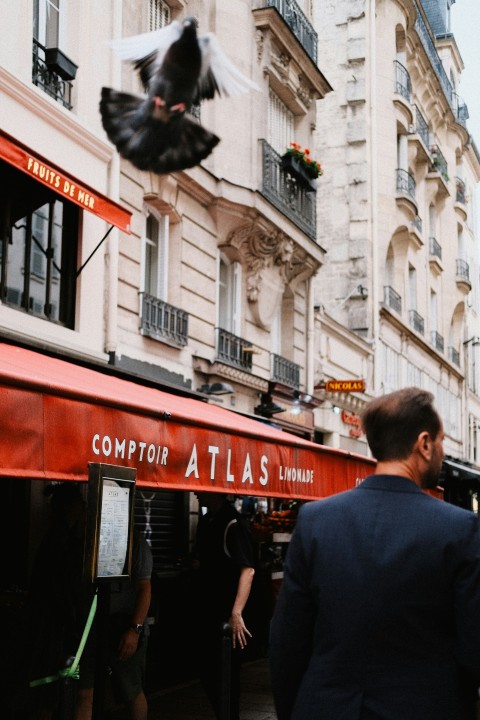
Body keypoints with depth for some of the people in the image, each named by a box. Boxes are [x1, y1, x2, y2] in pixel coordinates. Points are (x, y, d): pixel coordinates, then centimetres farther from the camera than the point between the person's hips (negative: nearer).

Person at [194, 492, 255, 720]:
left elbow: (248, 570, -25)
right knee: (207, 670, 17)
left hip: (226, 615, -8)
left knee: (226, 674, 2)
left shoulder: (233, 523, -17)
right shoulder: (205, 522, 9)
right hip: (207, 610, 8)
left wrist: (236, 613, -32)